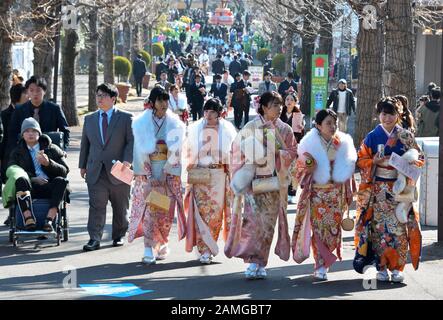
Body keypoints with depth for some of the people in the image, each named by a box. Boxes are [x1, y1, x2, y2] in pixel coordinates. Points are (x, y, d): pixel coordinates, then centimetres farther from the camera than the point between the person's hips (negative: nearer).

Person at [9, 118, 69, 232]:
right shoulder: (17, 152, 21)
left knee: (60, 181, -33)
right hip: (29, 188, 0)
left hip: (49, 188, 0)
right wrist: (32, 179, -12)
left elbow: (64, 171, 9)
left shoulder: (52, 149, 19)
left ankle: (49, 219, -44)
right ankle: (28, 218, -48)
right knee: (21, 180, -34)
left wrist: (48, 163, -10)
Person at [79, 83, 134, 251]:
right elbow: (85, 143, 18)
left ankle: (119, 236, 24)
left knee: (120, 207, 10)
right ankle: (94, 239, -12)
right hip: (95, 172, 2)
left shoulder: (126, 118, 1)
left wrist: (127, 160, -17)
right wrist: (83, 165, 13)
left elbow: (131, 141, -4)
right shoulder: (89, 119, 14)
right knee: (96, 206, -8)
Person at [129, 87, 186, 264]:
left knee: (166, 210, 1)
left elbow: (175, 150, 0)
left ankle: (161, 243, 19)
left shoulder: (175, 123, 3)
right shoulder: (141, 122, 1)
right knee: (149, 208, -9)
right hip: (147, 171, -1)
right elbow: (141, 150, -3)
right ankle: (149, 248, -11)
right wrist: (148, 175, -10)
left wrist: (165, 174, -7)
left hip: (168, 171, 1)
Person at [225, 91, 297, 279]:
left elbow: (292, 151, 7)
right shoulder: (251, 128, -1)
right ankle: (254, 261, -8)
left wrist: (277, 154, -10)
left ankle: (259, 263, 11)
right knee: (253, 220, -11)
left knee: (268, 222, 3)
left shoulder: (284, 129, 7)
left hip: (275, 182, 3)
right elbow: (238, 150, 0)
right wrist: (240, 175, -8)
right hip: (254, 181, -3)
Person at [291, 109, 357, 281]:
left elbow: (349, 168, 13)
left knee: (333, 228, 2)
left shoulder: (343, 144, 2)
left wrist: (348, 195, 9)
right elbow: (299, 171, 0)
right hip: (317, 193, -2)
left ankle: (323, 263, 17)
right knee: (319, 228, -4)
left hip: (337, 193, 2)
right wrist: (308, 170, -23)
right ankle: (321, 266, 3)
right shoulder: (310, 144, -5)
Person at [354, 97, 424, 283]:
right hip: (379, 189, -1)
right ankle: (381, 267, 5)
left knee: (399, 226, -3)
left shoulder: (406, 137, 6)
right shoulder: (372, 137, 3)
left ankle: (397, 268, 3)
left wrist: (414, 162, -12)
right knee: (380, 226, -2)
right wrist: (375, 161, -14)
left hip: (400, 188, 1)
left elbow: (419, 157, 9)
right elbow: (361, 160, 4)